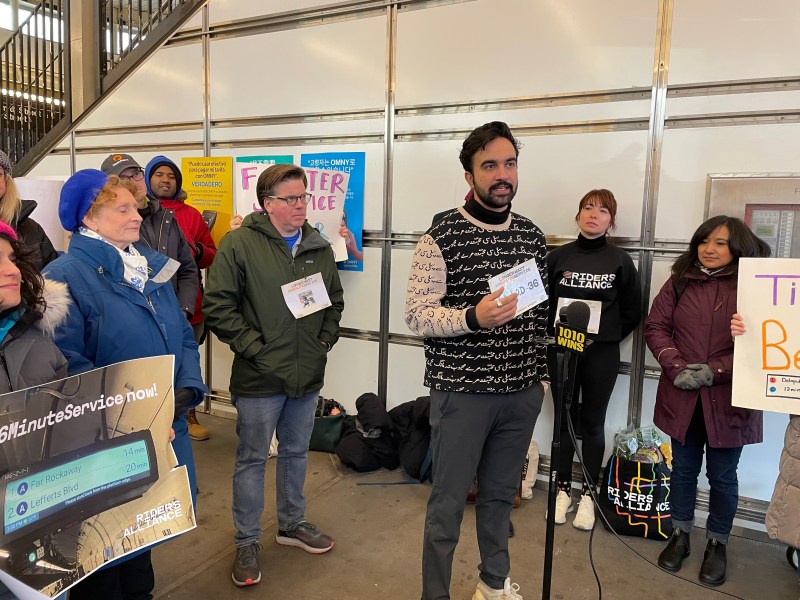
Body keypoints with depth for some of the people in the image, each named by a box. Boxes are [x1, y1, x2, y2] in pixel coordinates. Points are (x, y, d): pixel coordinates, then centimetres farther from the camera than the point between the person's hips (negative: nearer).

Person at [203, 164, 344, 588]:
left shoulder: (319, 248, 6)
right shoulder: (239, 244, -10)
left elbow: (335, 301, 15)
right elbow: (218, 306, -13)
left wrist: (324, 341, 4)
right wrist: (254, 347, -15)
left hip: (308, 376, 5)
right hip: (260, 378, -5)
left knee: (296, 452, 20)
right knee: (252, 459, 10)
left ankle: (292, 524, 41)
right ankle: (246, 543, 28)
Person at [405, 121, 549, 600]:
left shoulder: (532, 236, 7)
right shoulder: (442, 237, -10)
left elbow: (541, 311, 14)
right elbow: (416, 314, -12)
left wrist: (542, 375, 13)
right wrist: (472, 316, -28)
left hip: (522, 392, 5)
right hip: (463, 392, -5)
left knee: (501, 494, 21)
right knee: (448, 503, 7)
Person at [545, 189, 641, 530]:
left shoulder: (620, 261, -1)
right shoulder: (558, 257, 1)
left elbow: (633, 312, 4)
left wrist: (609, 337, -2)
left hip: (601, 355, -1)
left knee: (592, 424, 9)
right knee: (565, 421, 11)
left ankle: (588, 493, 23)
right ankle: (563, 488, 25)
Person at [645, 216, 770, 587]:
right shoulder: (679, 282, 3)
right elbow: (655, 326, 0)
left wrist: (715, 372, -20)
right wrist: (676, 367, -14)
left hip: (728, 399, -2)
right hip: (682, 395, 2)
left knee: (722, 476, 12)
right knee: (683, 469, 16)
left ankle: (717, 543, 32)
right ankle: (680, 534, 34)